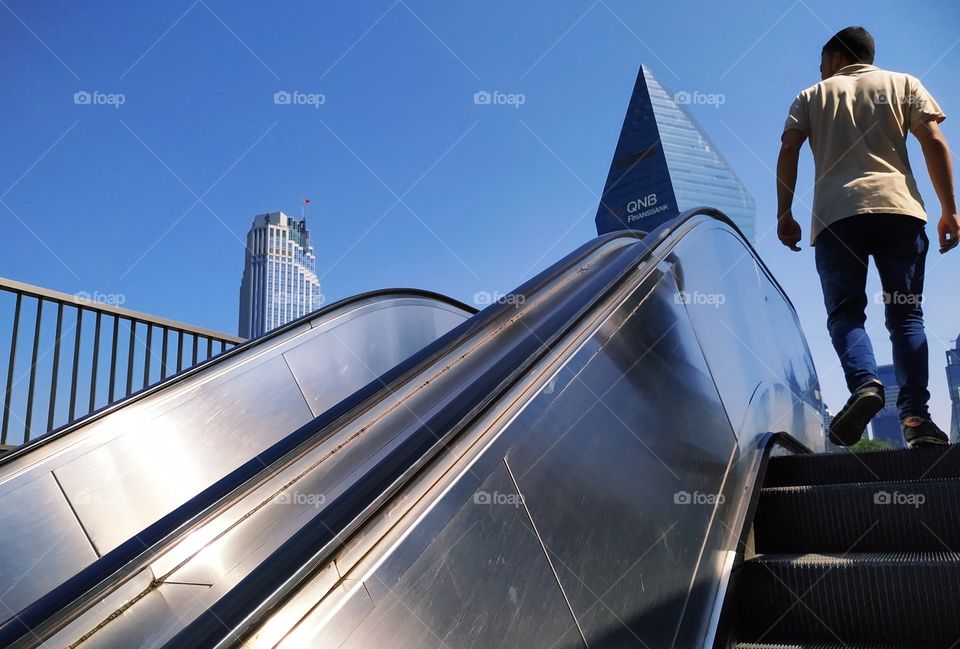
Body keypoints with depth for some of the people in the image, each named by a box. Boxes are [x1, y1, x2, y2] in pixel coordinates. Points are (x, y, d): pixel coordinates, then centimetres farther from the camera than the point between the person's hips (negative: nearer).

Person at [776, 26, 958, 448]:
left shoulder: (812, 96, 20)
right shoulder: (904, 84, 21)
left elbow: (788, 151, 6)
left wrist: (784, 214, 6)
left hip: (836, 215, -1)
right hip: (899, 208, 1)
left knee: (845, 312, 0)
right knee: (905, 314, 3)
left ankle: (864, 383, -28)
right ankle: (915, 415, -11)